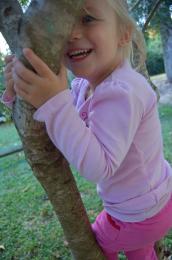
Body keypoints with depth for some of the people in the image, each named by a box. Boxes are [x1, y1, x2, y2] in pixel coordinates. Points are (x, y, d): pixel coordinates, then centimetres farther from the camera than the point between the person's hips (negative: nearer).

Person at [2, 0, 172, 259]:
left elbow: (99, 167, -40)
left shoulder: (121, 92, -36)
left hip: (142, 214, -7)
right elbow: (54, 129, -3)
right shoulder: (83, 86, -7)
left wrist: (55, 102, -47)